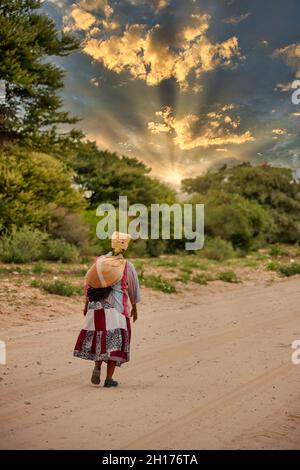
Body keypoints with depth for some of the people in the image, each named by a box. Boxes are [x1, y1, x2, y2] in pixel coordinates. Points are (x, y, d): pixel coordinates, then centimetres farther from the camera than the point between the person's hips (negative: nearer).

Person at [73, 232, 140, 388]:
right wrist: (134, 307, 21)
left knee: (100, 336, 20)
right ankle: (109, 378, 1)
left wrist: (86, 304, 13)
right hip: (117, 307, -3)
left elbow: (88, 283, 4)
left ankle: (97, 367, 2)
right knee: (115, 341, 4)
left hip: (97, 305, 3)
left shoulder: (100, 261, 2)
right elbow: (133, 289, 6)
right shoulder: (127, 265, -4)